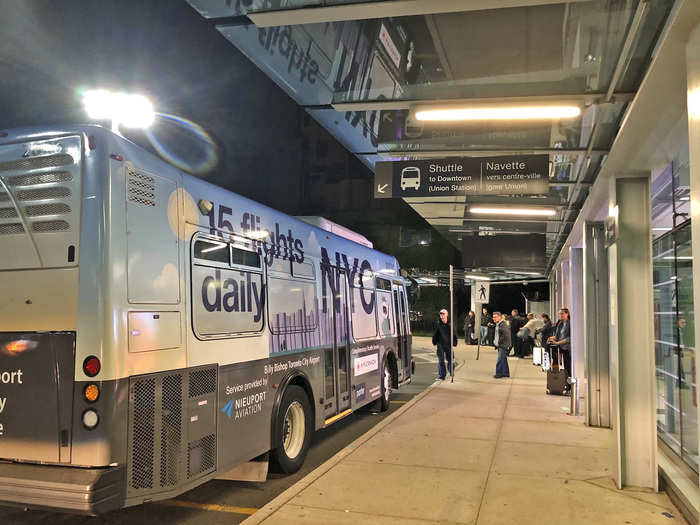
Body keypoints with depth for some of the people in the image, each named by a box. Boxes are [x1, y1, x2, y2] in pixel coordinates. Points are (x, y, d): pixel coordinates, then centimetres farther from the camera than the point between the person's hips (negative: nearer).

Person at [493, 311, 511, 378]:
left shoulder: (503, 325, -17)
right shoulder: (498, 324, 14)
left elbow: (505, 335, -25)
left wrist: (499, 342, -19)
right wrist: (495, 341, 18)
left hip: (503, 346, -10)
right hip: (499, 346, 10)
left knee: (500, 360, -9)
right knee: (503, 360, 15)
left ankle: (499, 373, -4)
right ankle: (506, 373, 22)